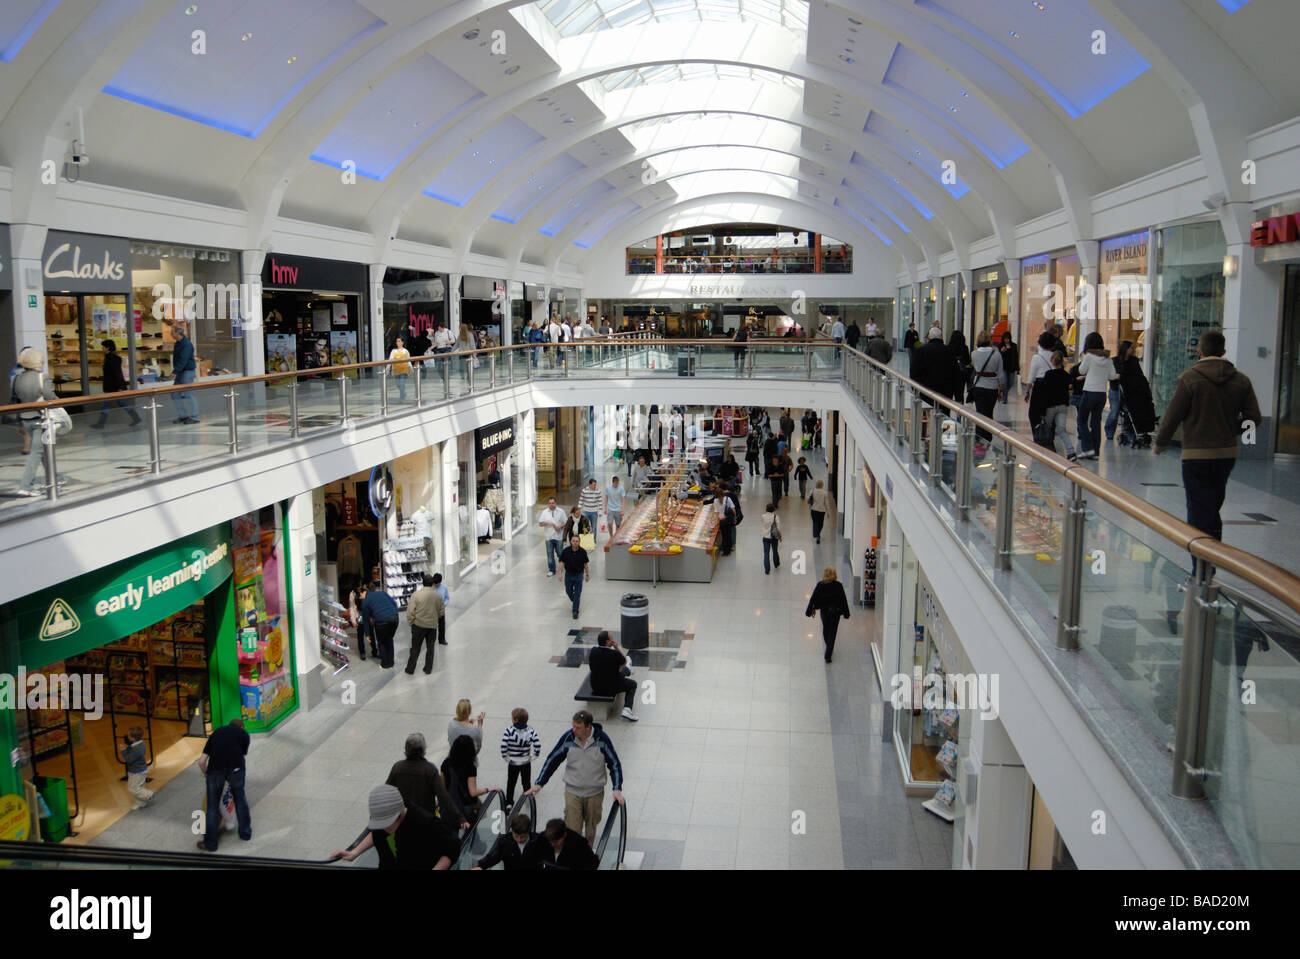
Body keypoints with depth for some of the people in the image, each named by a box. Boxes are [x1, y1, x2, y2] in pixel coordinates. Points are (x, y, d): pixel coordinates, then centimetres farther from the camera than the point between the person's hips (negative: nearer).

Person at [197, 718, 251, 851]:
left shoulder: (216, 732, 26)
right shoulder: (244, 734, 21)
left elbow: (201, 762, 22)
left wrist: (206, 775, 37)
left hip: (215, 769, 1)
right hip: (235, 768, -1)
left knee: (213, 806, 15)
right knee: (240, 798, 23)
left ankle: (210, 843, 23)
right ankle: (245, 832, 35)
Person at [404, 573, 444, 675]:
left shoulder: (416, 594, -13)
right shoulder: (438, 596, -4)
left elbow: (410, 612, -12)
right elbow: (441, 612, 4)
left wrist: (410, 622, 2)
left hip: (419, 625, -2)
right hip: (433, 625, 2)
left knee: (415, 648, 9)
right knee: (430, 648, 14)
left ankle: (410, 669, 16)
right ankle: (428, 669, 20)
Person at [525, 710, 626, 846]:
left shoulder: (601, 739, -15)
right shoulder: (568, 738, -13)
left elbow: (615, 764, -6)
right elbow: (552, 760, -2)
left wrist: (617, 790, -14)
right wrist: (538, 784, -5)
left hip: (595, 794, 0)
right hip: (572, 792, 0)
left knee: (591, 828, 16)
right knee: (571, 830, -6)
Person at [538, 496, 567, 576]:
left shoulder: (561, 511, 2)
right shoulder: (544, 512, 4)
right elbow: (540, 523, 2)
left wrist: (559, 527, -16)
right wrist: (547, 523, -16)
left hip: (559, 536, -1)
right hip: (548, 537, 1)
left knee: (560, 553, 4)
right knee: (550, 554, 4)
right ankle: (551, 570, 14)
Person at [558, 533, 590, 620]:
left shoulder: (583, 552, -11)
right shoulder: (566, 551, -11)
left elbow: (585, 564, -1)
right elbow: (562, 562, -4)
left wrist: (587, 574, 4)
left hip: (579, 575, -2)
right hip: (568, 574, 2)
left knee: (577, 594, -2)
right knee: (568, 592, 16)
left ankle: (575, 611, 6)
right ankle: (574, 602, 45)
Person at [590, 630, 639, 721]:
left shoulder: (593, 650, -10)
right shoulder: (615, 654, -25)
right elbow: (624, 662, -3)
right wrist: (617, 648, -8)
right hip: (612, 688, -6)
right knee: (632, 684, 23)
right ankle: (627, 709, 7)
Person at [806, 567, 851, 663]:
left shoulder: (820, 585, -13)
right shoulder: (838, 585, -16)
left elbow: (813, 598, -8)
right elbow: (843, 599, -10)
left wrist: (810, 611, 4)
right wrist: (846, 613, 1)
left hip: (824, 611, 2)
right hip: (835, 612, -2)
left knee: (825, 630, 24)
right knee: (832, 632, 7)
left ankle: (828, 650, 45)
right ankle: (828, 655, 3)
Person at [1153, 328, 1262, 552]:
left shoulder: (1189, 379, -11)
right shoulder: (1241, 380, 4)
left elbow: (1172, 416, -8)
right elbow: (1254, 419, 4)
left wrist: (1159, 444, 6)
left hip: (1196, 455, -5)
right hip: (1228, 454, 5)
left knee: (1198, 513, -2)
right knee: (1213, 509, 19)